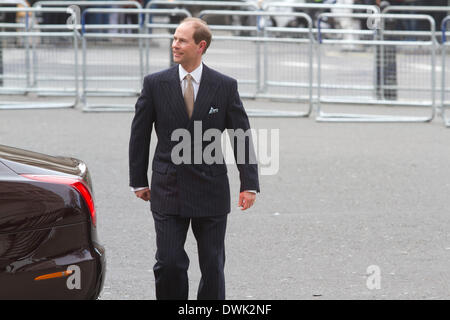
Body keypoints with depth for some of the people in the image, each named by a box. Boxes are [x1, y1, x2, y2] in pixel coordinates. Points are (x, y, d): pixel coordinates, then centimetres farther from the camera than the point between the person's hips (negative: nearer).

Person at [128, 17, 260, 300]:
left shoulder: (225, 86, -1)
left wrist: (249, 184, -4)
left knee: (213, 266, 6)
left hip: (211, 190, 0)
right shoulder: (155, 84, 0)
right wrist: (139, 181, 6)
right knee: (169, 263, -5)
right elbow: (139, 134, 7)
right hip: (167, 189, 0)